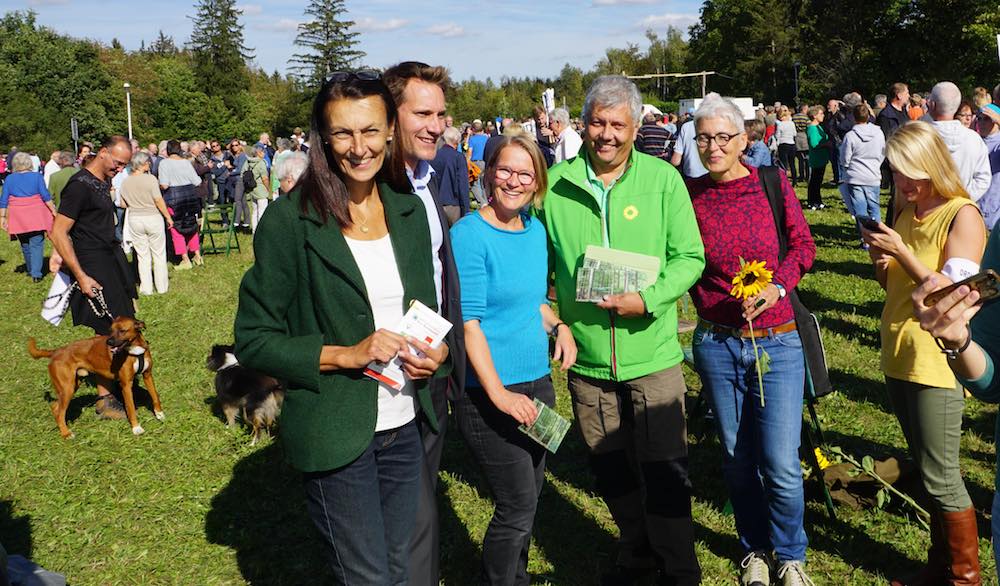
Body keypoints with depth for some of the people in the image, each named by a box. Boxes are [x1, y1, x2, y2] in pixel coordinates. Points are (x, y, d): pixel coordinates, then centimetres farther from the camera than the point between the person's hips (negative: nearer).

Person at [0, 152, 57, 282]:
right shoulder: (37, 177, -2)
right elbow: (45, 196, -6)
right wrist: (54, 211, -1)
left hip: (18, 218, 2)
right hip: (36, 216, -2)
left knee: (25, 245, 17)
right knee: (36, 244, -1)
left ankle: (30, 270, 28)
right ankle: (36, 274, -10)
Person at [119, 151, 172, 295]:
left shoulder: (125, 182, -1)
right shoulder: (150, 179, -15)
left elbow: (124, 203, 6)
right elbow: (159, 201, -15)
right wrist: (168, 217, -6)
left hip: (134, 219, 4)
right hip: (153, 218, -4)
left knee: (142, 255, 11)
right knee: (159, 253, 10)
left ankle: (146, 288, 14)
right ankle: (162, 285, 17)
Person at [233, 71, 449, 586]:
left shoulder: (408, 211, 5)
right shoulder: (289, 221, -12)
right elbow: (253, 341, -10)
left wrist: (437, 351, -5)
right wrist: (344, 355, -21)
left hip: (405, 428, 6)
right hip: (335, 435, -5)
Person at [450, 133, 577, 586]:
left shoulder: (535, 230, 7)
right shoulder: (469, 235, -14)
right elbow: (468, 321, -18)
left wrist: (558, 324, 0)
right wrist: (499, 393, -22)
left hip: (539, 382, 7)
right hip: (488, 394, -7)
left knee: (528, 498, 18)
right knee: (518, 506, -3)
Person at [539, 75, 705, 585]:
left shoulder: (663, 180, -5)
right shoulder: (553, 184, -2)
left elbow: (690, 257, -4)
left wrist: (648, 299, -19)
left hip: (652, 355, -2)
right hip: (586, 358, 3)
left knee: (665, 471, 6)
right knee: (611, 469, 18)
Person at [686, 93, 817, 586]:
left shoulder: (772, 183, -4)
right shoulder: (690, 194, -3)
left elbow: (802, 245, 2)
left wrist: (777, 286, -14)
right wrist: (708, 302, -8)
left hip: (777, 342, -1)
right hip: (717, 345, 1)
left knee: (781, 466, -3)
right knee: (737, 460, 14)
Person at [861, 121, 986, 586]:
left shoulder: (962, 215, -11)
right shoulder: (906, 214, 11)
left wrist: (902, 252, -21)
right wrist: (880, 260, -2)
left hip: (937, 361, -7)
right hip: (898, 357, 7)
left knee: (940, 477, 0)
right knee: (927, 471, 15)